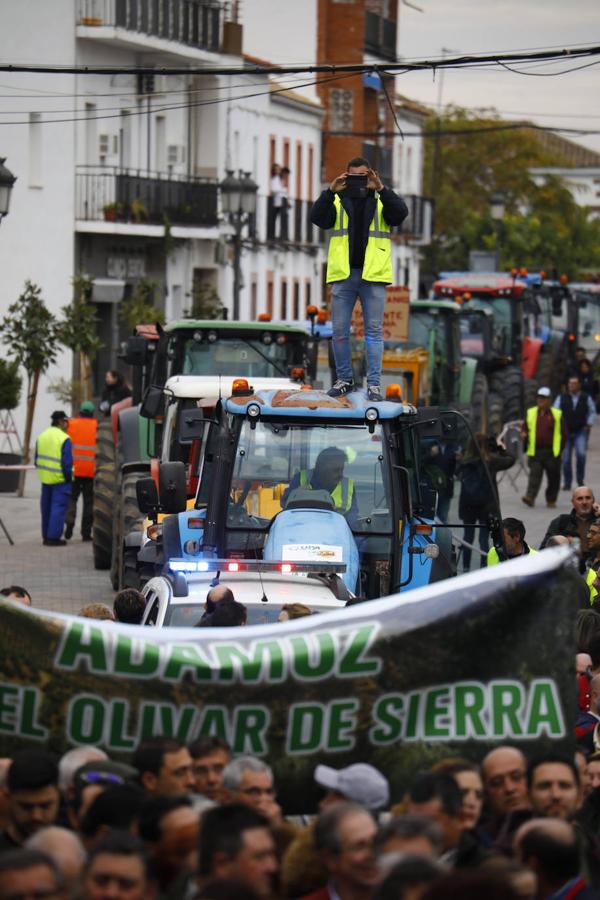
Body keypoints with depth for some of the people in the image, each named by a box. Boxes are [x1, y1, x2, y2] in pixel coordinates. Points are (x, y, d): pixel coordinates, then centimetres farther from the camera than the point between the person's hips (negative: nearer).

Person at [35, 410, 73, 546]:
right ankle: (53, 537, -7)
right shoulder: (64, 439, -15)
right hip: (60, 479, -7)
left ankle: (46, 536, 21)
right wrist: (68, 477, -5)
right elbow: (67, 462, -17)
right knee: (58, 507, -4)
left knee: (46, 508, 16)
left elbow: (37, 459, 12)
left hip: (45, 478, 7)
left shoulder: (41, 437, 8)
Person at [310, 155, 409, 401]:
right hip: (343, 275, 1)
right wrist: (330, 192, -19)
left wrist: (380, 190, -21)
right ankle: (344, 379, 16)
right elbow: (317, 218, -7)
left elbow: (400, 214, -12)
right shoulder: (338, 201, 8)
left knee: (374, 330, -1)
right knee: (339, 331, 4)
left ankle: (374, 383, 1)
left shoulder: (381, 201, 7)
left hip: (372, 275, -1)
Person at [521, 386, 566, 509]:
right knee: (534, 475, -10)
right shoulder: (530, 413, 10)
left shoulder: (556, 415, 2)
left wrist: (559, 447, 1)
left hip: (552, 453, -1)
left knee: (553, 478, 6)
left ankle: (551, 500, 18)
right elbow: (525, 428, 17)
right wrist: (524, 434, -5)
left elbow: (563, 433, 6)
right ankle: (530, 497, -19)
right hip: (535, 451, 1)